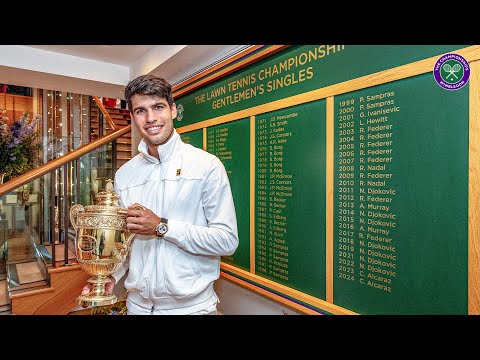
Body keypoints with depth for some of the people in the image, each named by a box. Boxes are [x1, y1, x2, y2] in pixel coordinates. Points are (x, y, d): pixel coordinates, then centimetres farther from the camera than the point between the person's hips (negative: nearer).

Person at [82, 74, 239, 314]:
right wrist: (110, 276, -6)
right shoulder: (124, 174, 2)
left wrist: (162, 227, -21)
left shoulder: (206, 165, -13)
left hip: (191, 305, -4)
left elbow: (227, 241, -16)